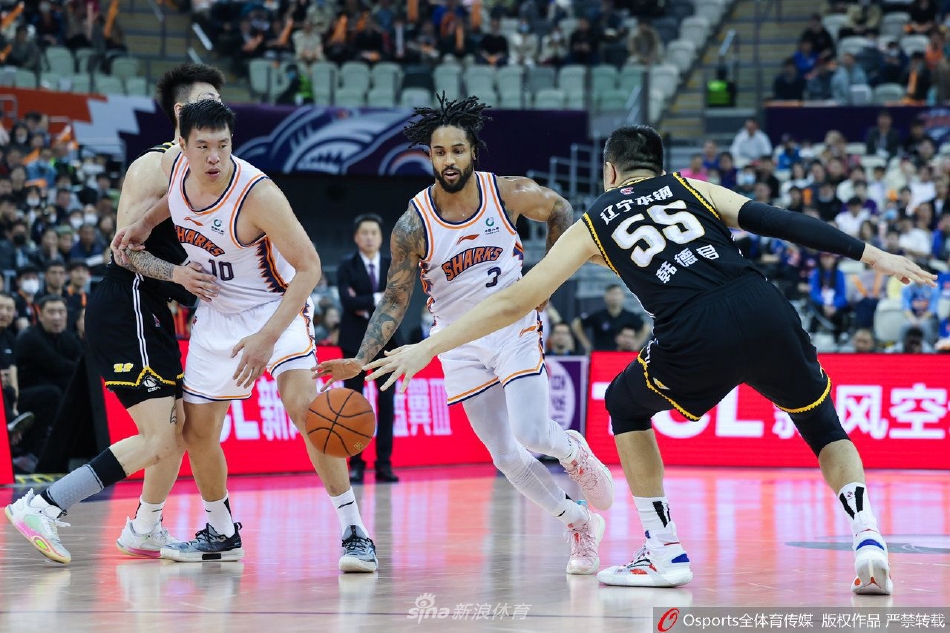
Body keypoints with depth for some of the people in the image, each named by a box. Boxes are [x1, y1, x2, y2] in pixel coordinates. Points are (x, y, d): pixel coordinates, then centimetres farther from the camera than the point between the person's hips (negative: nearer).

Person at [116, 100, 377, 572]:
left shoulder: (257, 193, -30)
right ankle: (221, 534, 31)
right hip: (217, 311, 6)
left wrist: (268, 336, -34)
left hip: (276, 306, -6)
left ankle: (354, 532, -24)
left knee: (301, 401, -29)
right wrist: (146, 223, 5)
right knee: (197, 429, 7)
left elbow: (308, 267, -27)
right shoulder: (174, 163, -12)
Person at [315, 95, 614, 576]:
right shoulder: (413, 225, -14)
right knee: (507, 456, 0)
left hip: (516, 328, -1)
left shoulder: (509, 193, -12)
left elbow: (560, 211, 9)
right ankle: (580, 526, 19)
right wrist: (360, 361, -20)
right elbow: (394, 302, -9)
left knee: (531, 433, -19)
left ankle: (577, 452, 17)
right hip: (462, 343, 1)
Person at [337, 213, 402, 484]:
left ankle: (384, 463, 3)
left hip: (386, 340, 2)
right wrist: (378, 299, -14)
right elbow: (348, 300, -16)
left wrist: (366, 308, -12)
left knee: (386, 401, 0)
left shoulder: (393, 266, 6)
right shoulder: (346, 266, -1)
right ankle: (356, 464, 3)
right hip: (355, 341, -2)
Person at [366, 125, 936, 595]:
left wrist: (428, 348, 26)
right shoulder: (689, 187, 26)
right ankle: (867, 538, 0)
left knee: (626, 405, 28)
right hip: (767, 314, 2)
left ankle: (666, 554, 22)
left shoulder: (594, 224, 22)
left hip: (697, 339, -2)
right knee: (825, 428, 25)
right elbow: (779, 222, 13)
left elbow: (514, 303, 20)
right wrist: (871, 255, 13)